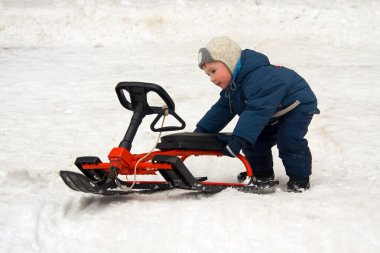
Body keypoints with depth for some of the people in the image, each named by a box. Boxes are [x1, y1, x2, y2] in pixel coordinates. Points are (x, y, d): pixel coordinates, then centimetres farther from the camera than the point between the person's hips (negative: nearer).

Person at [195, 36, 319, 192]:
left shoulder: (259, 77, -39)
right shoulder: (232, 86, -4)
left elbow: (257, 111, -47)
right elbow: (222, 109, 3)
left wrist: (238, 139, -52)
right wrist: (202, 130, -8)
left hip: (299, 105, -10)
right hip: (274, 115, 10)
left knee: (288, 139, -25)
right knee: (255, 140, 2)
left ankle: (300, 179, -9)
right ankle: (262, 175, 19)